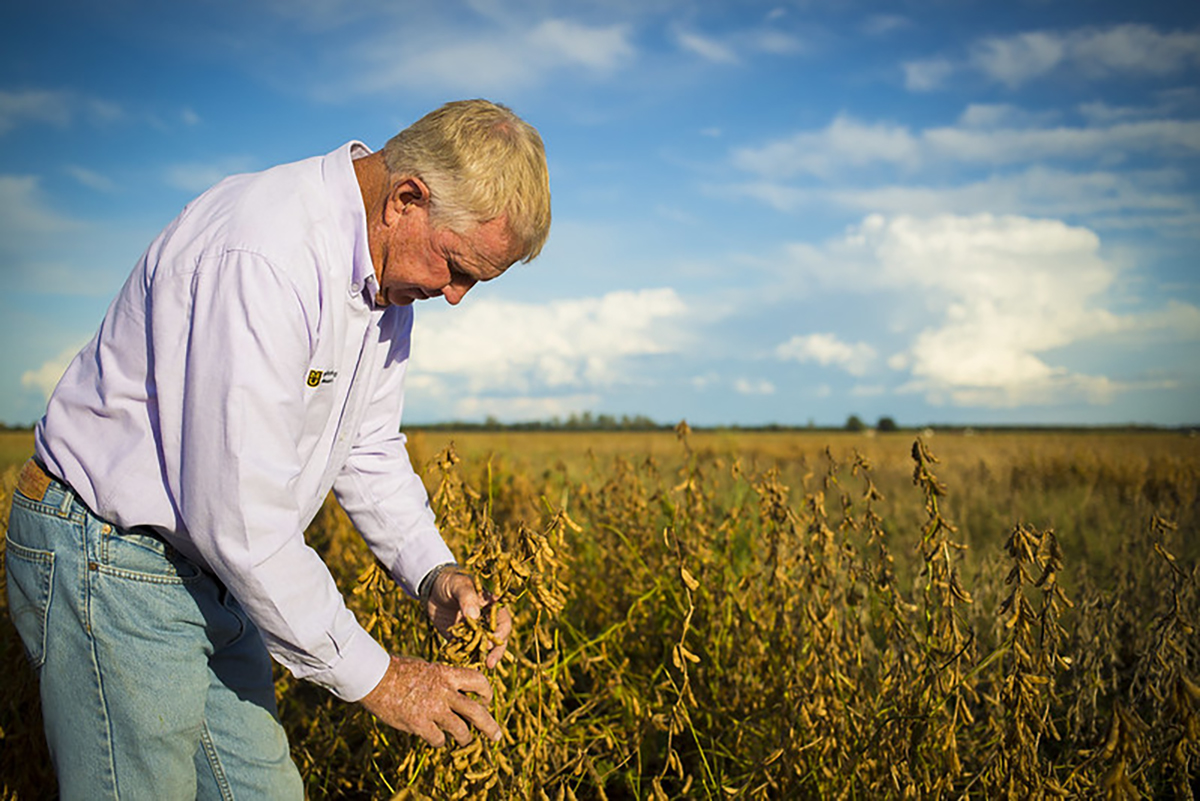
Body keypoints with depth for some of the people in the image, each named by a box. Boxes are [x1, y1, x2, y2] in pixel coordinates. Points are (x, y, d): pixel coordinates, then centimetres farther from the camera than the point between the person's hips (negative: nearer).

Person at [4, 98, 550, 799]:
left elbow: (367, 448, 10)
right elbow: (239, 517, -31)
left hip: (210, 570, 9)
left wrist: (432, 571, -6)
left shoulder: (391, 268, 0)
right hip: (110, 562, -8)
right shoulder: (262, 256, -31)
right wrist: (374, 677, -22)